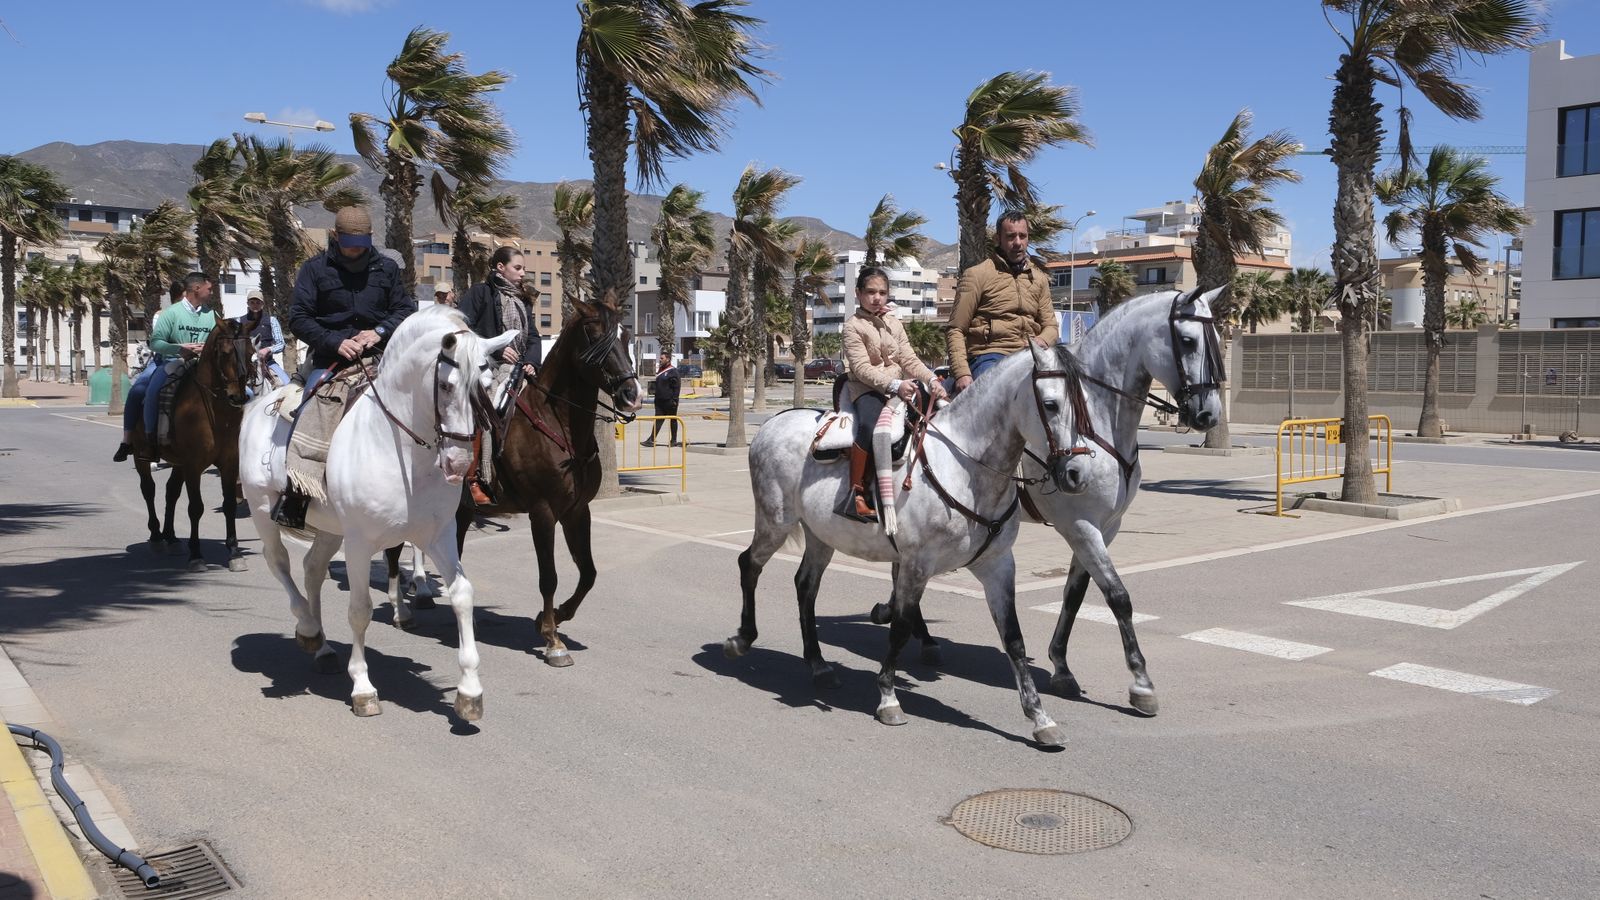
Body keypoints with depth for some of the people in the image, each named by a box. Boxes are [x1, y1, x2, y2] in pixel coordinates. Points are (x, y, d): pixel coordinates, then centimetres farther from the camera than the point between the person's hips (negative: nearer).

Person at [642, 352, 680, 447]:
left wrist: (674, 400, -20)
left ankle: (674, 441, 13)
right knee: (658, 420, 3)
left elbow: (677, 387, -15)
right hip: (659, 400, 7)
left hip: (669, 401, -7)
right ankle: (651, 440, -1)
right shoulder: (660, 370, 14)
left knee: (673, 421, 5)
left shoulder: (673, 372, -10)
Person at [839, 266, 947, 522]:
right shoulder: (853, 325, -1)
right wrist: (894, 385, -26)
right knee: (869, 426, -36)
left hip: (901, 385, 6)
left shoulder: (894, 323, 17)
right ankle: (856, 494, -30)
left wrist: (931, 379, -9)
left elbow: (909, 359, 10)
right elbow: (861, 367, -12)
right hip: (867, 388, -6)